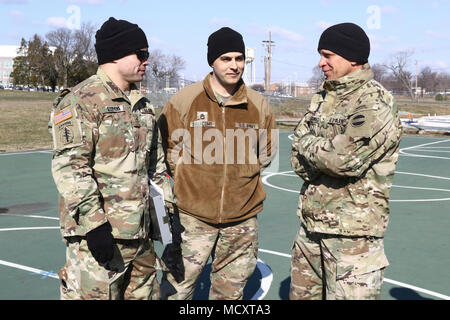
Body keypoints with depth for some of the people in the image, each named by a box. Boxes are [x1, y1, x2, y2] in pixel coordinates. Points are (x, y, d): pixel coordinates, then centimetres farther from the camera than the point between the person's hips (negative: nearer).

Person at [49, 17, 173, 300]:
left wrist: (168, 203, 19)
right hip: (100, 234, -8)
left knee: (145, 292, 17)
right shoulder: (81, 101, -11)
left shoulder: (142, 104, 16)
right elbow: (69, 167, -18)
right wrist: (94, 223, -22)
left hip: (140, 234, 8)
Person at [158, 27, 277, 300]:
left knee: (231, 291, 14)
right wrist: (188, 178, 1)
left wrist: (241, 175, 9)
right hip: (193, 216, -2)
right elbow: (166, 147, 5)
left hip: (242, 218, 3)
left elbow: (266, 153, 17)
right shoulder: (184, 100, -5)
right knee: (177, 288, 1)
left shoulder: (258, 104, 3)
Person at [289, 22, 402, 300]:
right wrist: (323, 159, -12)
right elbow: (299, 160, 8)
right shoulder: (323, 98, 11)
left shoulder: (376, 103, -14)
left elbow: (342, 159, -25)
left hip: (353, 231, -8)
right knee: (301, 294, 19)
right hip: (311, 225, 8)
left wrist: (307, 143, -7)